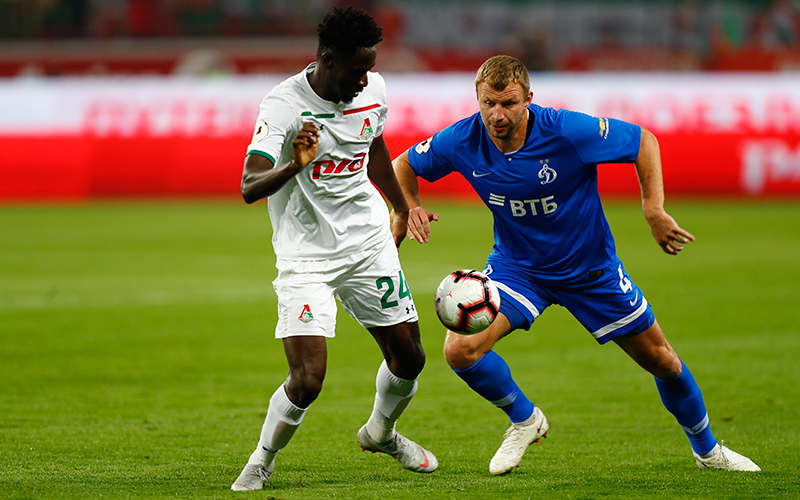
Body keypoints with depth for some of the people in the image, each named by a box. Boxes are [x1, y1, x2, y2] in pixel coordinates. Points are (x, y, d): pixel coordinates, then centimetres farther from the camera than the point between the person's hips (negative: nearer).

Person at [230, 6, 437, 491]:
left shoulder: (373, 89, -3)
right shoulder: (284, 105, -22)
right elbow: (250, 187, -31)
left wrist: (402, 209, 30)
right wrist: (294, 166, -50)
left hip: (370, 244, 6)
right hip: (305, 256, -6)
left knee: (408, 357, 11)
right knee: (307, 382, -16)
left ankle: (381, 432, 42)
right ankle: (260, 465, 10)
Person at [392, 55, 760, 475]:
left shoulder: (567, 132, -29)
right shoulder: (462, 142, -21)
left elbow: (643, 141, -15)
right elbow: (403, 165, -2)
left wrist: (654, 211, -23)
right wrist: (410, 207, -23)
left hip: (589, 267, -1)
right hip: (516, 265, 1)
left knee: (660, 360, 8)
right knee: (460, 350, -22)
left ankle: (707, 449, 36)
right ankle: (524, 420, 8)